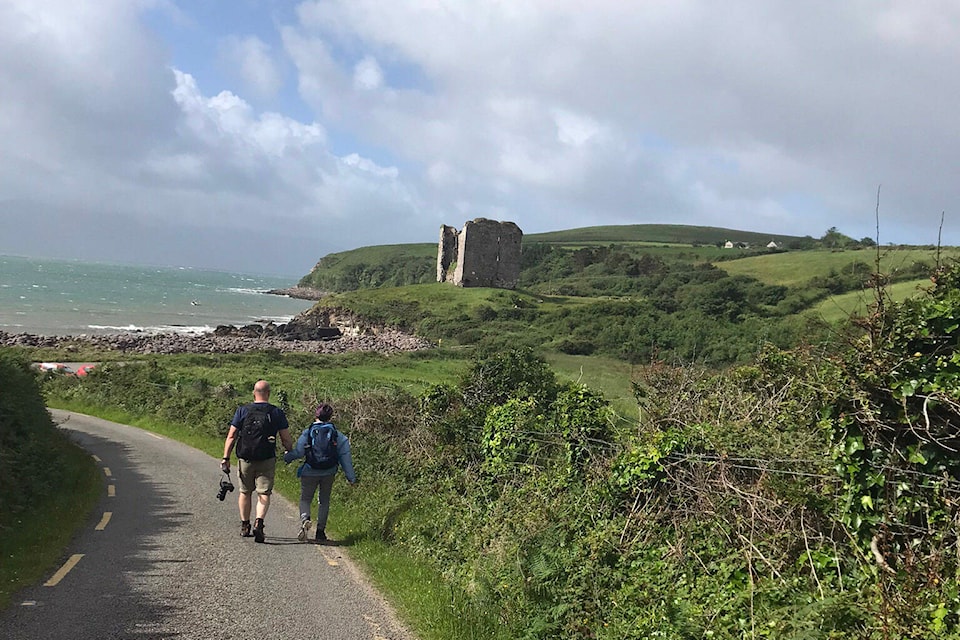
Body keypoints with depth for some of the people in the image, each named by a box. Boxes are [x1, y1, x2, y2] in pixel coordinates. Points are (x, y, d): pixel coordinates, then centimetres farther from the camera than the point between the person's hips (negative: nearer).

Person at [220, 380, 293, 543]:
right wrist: (289, 452, 18)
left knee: (245, 492, 17)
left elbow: (231, 436, -3)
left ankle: (245, 526, 25)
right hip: (267, 460, -2)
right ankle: (258, 523, -19)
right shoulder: (277, 413, -2)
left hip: (245, 459, 2)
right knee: (264, 493, 1)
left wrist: (226, 458, 0)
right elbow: (286, 439, -2)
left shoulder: (242, 410, 0)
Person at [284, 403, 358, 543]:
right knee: (324, 501, 17)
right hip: (328, 473, 2)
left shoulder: (308, 432, -9)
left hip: (310, 472, -2)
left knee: (305, 499, 13)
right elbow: (345, 456, -3)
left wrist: (287, 457, 10)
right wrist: (351, 477, 1)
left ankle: (305, 519, -18)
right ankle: (320, 532, 16)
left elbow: (299, 452, -12)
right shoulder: (336, 434, -3)